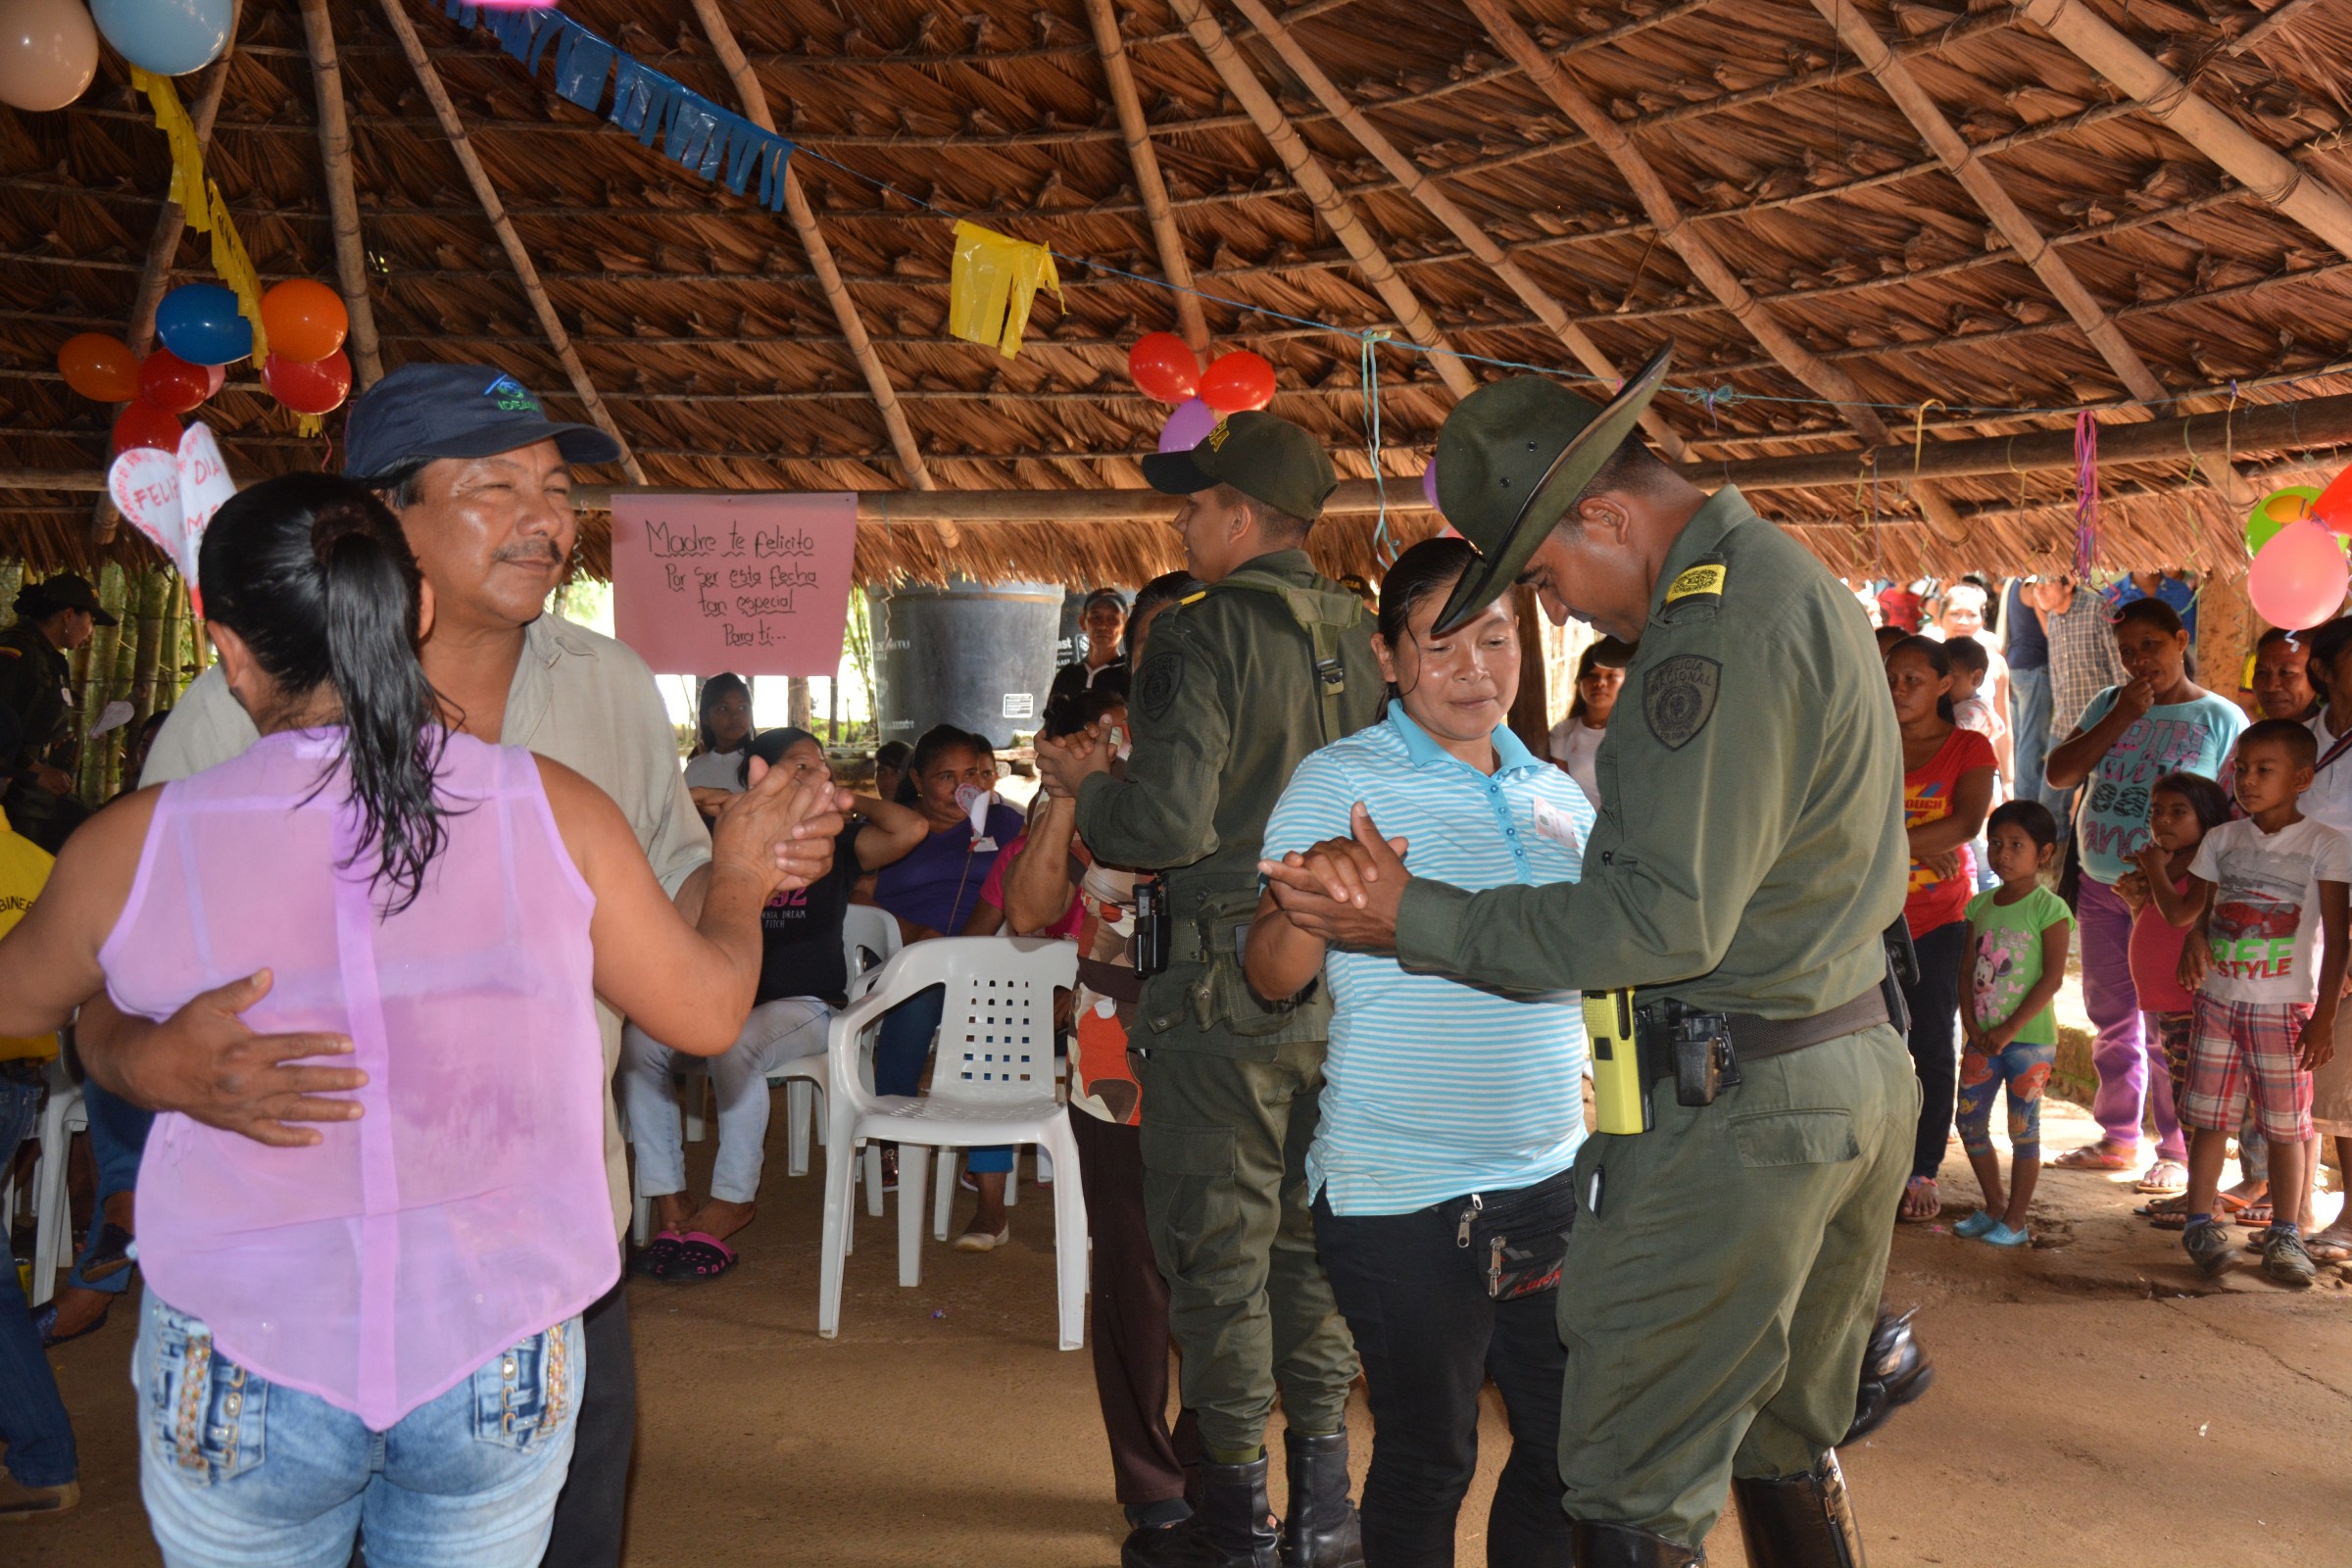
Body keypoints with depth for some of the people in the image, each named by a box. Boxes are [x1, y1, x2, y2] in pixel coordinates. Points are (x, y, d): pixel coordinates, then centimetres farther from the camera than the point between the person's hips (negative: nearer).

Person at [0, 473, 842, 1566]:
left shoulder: (135, 848, -10)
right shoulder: (553, 810, -10)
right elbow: (710, 1010, 1)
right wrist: (740, 873, 20)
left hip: (242, 1379, 0)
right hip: (507, 1372, 1)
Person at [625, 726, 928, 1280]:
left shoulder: (832, 844, 6)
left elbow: (911, 829, -9)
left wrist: (846, 799, 2)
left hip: (806, 1005, -3)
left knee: (736, 1044, -35)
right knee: (638, 1041, -24)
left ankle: (732, 1199, -17)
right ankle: (668, 1199, -17)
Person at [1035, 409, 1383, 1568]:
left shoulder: (1205, 636, -14)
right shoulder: (1358, 637, 6)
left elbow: (1169, 823, -21)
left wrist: (1086, 787, 0)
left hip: (1227, 981, -6)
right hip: (1343, 975, 7)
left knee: (1217, 1242, 5)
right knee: (1315, 1233, 16)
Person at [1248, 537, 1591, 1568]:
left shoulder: (1558, 796, 11)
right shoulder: (1337, 782, -5)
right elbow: (1274, 976, -10)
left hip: (1551, 1183, 5)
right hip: (1403, 1199, -5)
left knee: (1572, 1445, 13)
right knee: (1426, 1462, 7)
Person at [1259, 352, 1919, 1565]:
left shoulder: (1720, 625, -19)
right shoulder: (1792, 580, 13)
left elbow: (1670, 918, -23)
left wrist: (1416, 920, -18)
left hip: (1734, 1106, -11)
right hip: (1855, 1078, 11)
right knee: (1783, 1451, 23)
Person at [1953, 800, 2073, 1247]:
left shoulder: (2048, 908, -10)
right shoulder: (1981, 905, 8)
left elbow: (2052, 978, -14)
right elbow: (1967, 969, 8)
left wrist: (2009, 1030, -17)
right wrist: (1971, 1023, -4)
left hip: (2029, 1038, -6)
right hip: (1982, 1037, 6)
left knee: (2023, 1130, 2)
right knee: (1970, 1123, 10)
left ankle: (2015, 1220, 12)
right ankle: (1993, 1206, 26)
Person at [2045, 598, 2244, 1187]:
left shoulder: (2222, 719, -3)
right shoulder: (2108, 704, 9)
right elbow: (2059, 774, -1)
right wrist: (2121, 718, -9)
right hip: (2101, 887, 5)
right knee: (2111, 1019, 13)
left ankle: (2177, 1150, 12)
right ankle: (2119, 1137, 26)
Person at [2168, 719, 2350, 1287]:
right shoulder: (2222, 839, 7)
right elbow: (2195, 909, 15)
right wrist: (2193, 937, -10)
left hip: (2286, 1007, -3)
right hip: (2219, 1001, 3)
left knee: (2285, 1124, 3)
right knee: (2209, 1116, 4)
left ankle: (2284, 1235, 13)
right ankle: (2201, 1223, 13)